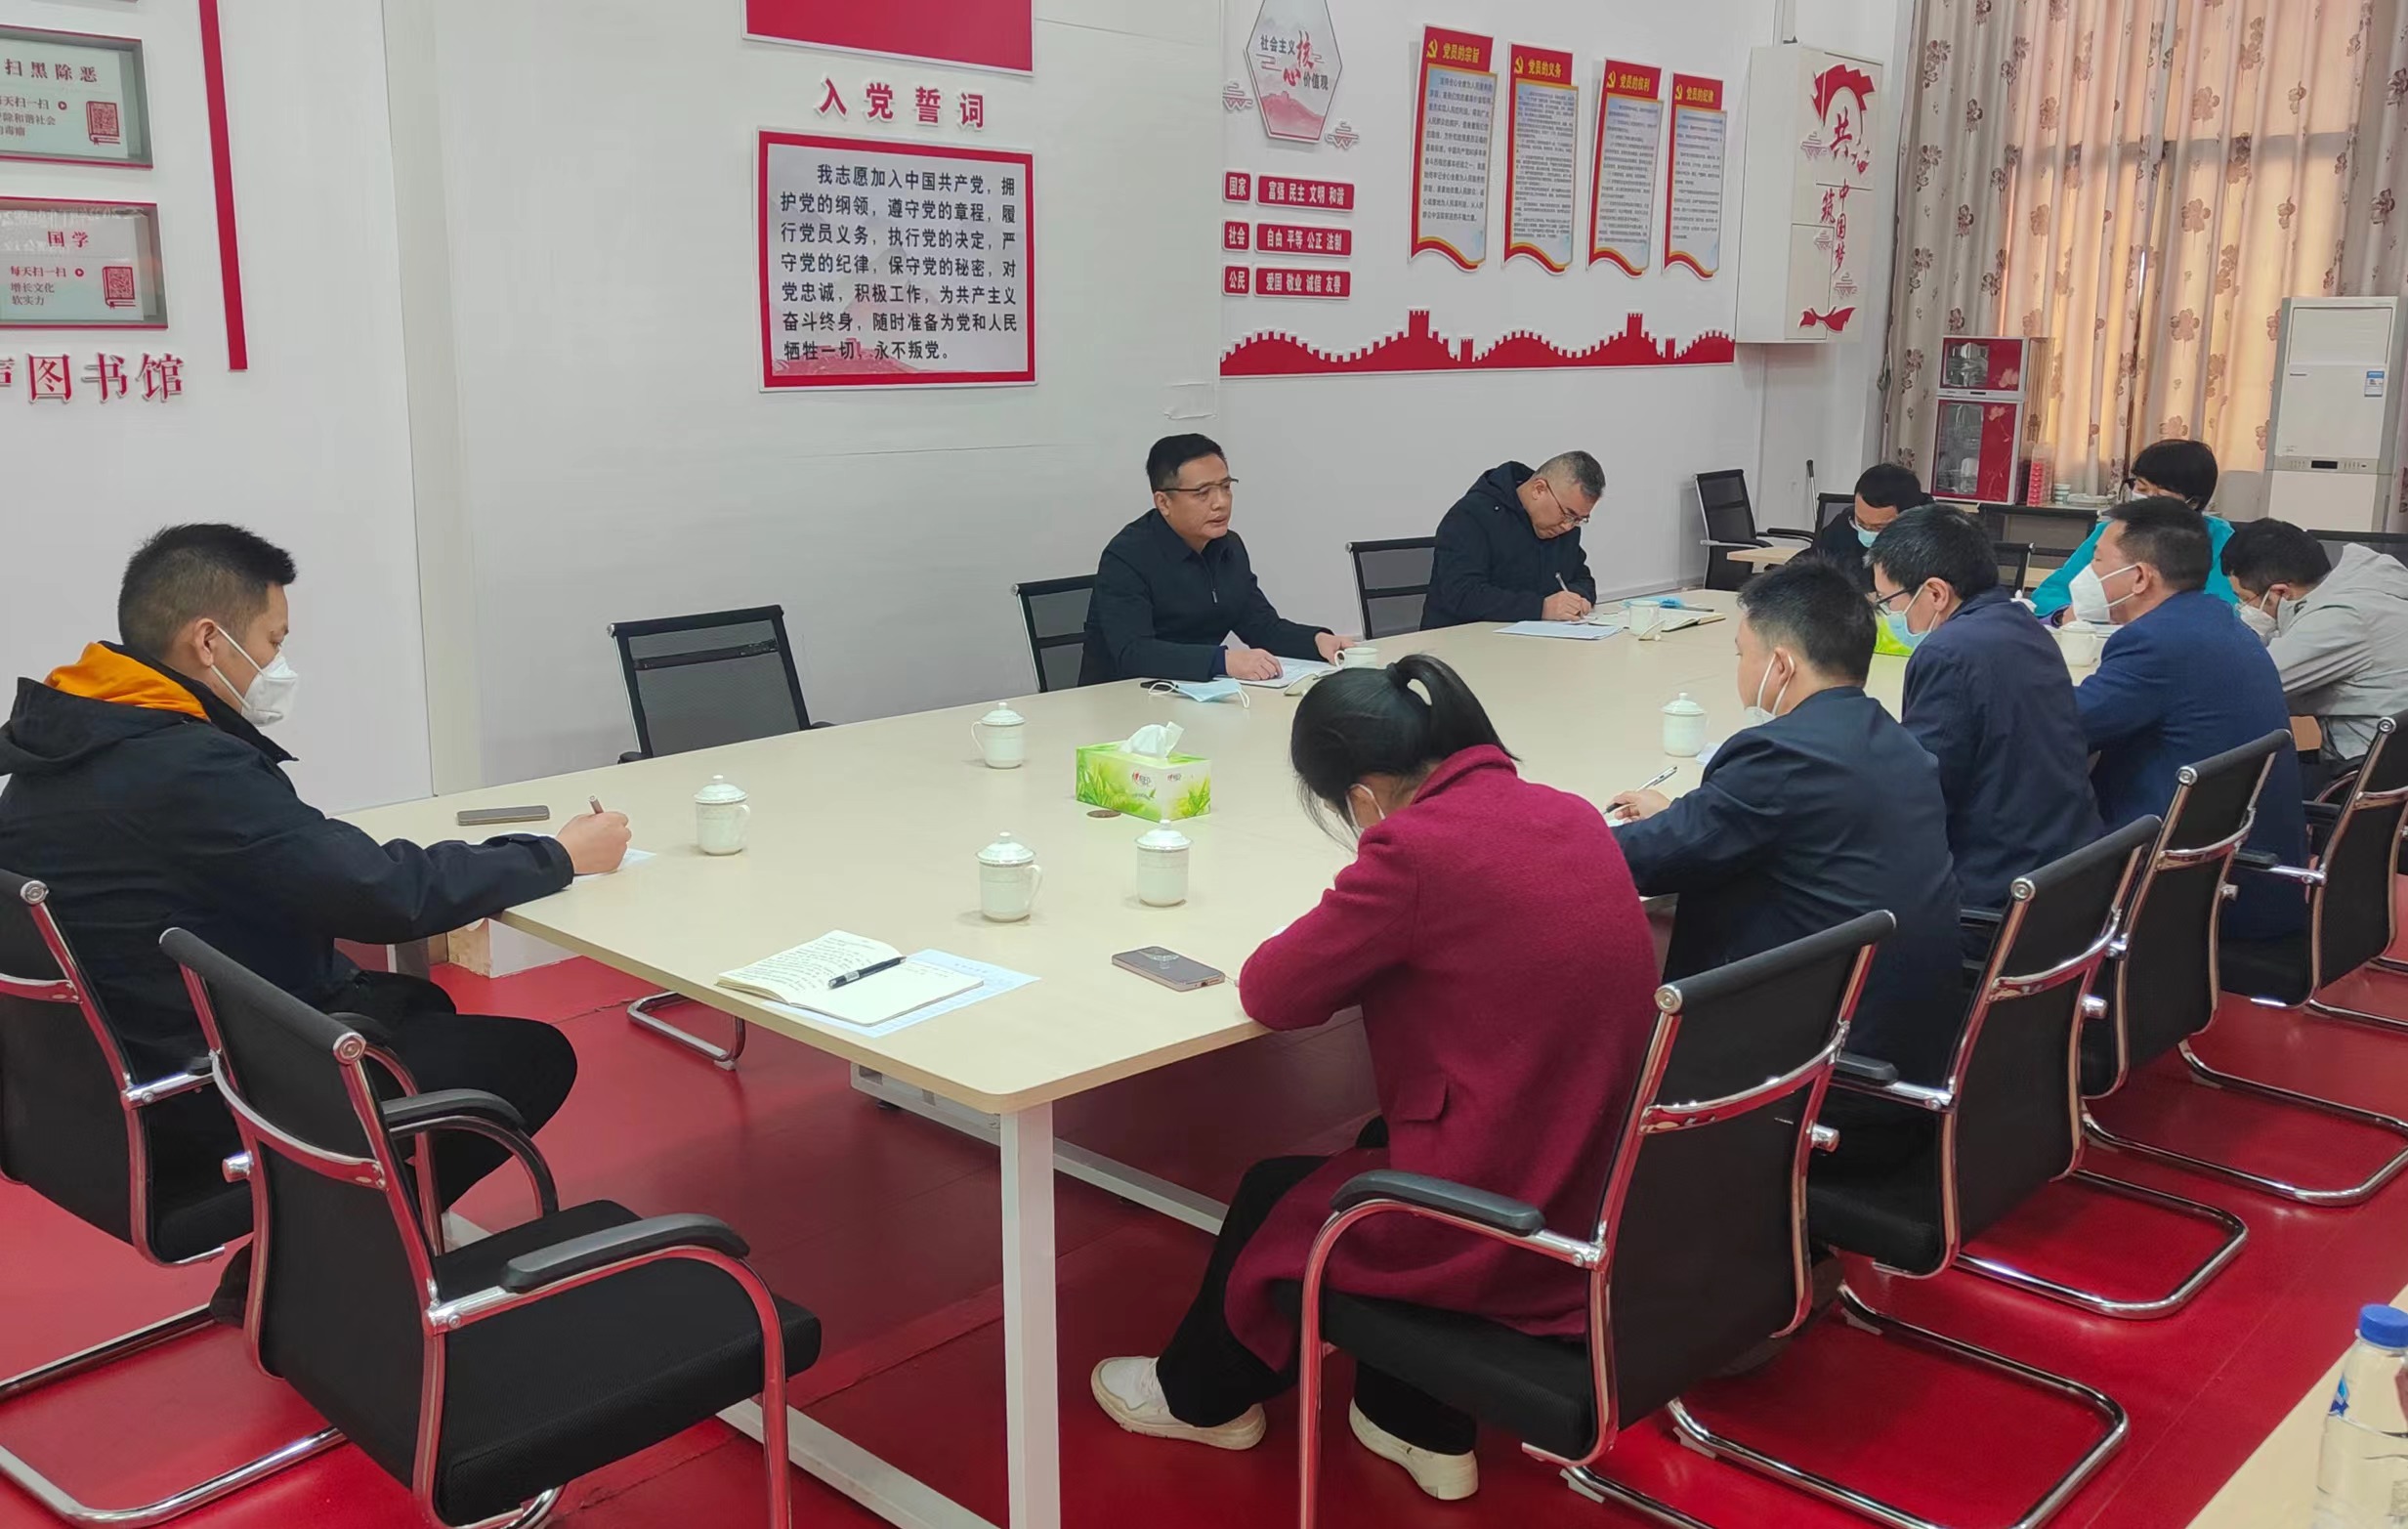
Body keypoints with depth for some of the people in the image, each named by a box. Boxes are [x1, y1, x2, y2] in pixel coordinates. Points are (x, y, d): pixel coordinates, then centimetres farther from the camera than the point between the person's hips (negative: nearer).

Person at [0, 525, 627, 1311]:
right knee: (533, 1057, -2)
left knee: (414, 1002, 26)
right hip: (201, 1098, -10)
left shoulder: (67, 743, 2)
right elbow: (388, 893, -28)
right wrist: (558, 856, -17)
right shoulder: (186, 770, -28)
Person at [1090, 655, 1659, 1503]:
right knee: (1382, 1147, 31)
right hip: (1610, 1193, 7)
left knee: (1271, 1195, 19)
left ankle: (1202, 1396, 48)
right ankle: (1418, 1426, 38)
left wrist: (1345, 947, 7)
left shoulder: (1414, 844, -21)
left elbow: (1272, 993, -11)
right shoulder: (1569, 814, 3)